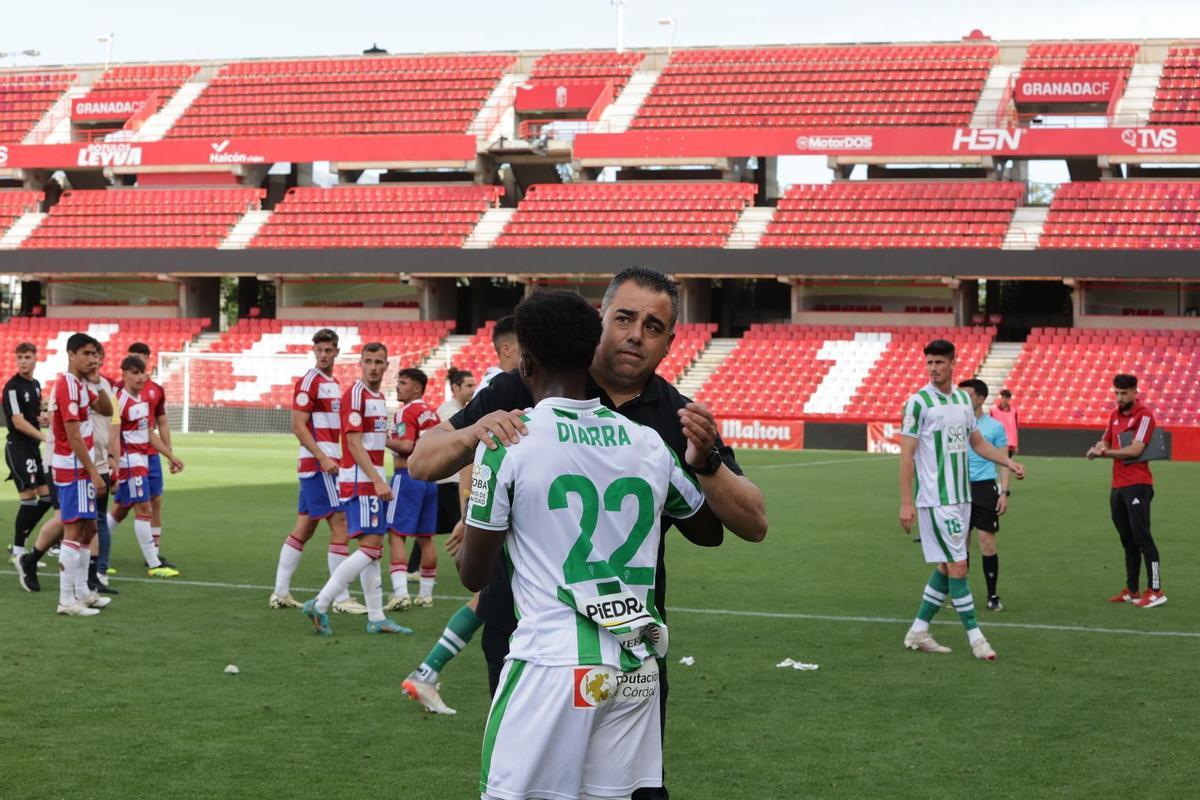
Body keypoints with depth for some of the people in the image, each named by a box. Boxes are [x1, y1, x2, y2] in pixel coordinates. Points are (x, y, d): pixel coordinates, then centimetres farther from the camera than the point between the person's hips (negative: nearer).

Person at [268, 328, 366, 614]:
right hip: (318, 464, -9)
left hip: (327, 462, 9)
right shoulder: (309, 381, -10)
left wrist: (339, 458, 17)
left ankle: (280, 593, 15)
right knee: (340, 526, -10)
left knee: (304, 528, 11)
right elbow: (298, 426, -15)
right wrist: (323, 458, -20)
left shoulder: (332, 382, 17)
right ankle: (341, 599, -8)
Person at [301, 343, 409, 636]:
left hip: (373, 481, 9)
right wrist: (377, 480, -23)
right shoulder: (356, 394, -12)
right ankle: (320, 604, -12)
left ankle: (376, 619, 13)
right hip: (359, 481, -9)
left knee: (374, 548, 9)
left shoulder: (379, 397, 16)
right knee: (370, 547, -14)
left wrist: (379, 481, 18)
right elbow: (354, 443, -18)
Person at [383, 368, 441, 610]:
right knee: (425, 538, 11)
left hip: (408, 476, -8)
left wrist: (383, 440, -8)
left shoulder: (406, 412, -10)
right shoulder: (432, 413, 13)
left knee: (396, 534, -7)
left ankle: (400, 592, -17)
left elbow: (405, 446, -21)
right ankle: (426, 594, 15)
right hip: (430, 479, 8)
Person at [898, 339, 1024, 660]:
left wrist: (1008, 462, 6)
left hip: (961, 497, 7)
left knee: (946, 567, 9)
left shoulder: (963, 399, 10)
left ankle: (918, 631, 17)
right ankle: (975, 637, -1)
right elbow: (906, 454, -11)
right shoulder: (918, 402, -10)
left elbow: (977, 442, 21)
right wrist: (906, 502, -15)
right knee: (957, 566, -7)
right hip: (934, 499, -7)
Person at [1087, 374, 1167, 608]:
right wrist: (1100, 448, -4)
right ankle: (1132, 591, 16)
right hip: (1118, 486, 8)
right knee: (1128, 541, 11)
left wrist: (1103, 452, -13)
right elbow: (1105, 442, 20)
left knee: (1142, 538, -10)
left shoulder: (1144, 415, -9)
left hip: (1137, 485, -8)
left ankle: (1155, 591, -8)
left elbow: (1135, 449, -18)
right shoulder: (1115, 415, 14)